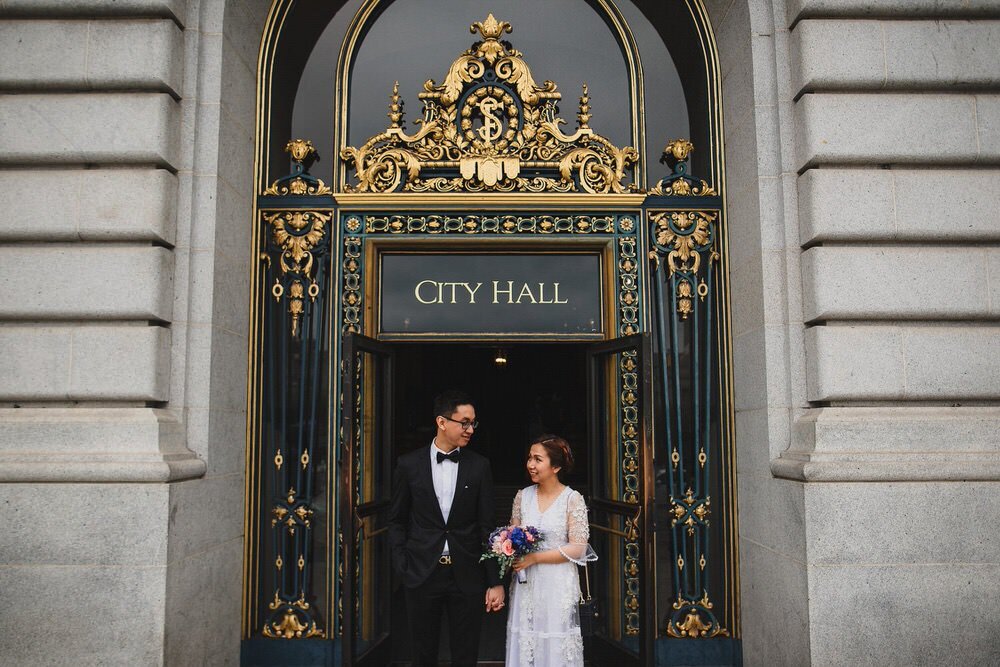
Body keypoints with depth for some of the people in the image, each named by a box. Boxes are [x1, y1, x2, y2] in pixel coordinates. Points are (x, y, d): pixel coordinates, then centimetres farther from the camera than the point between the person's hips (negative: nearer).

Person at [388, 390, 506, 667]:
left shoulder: (479, 466, 0)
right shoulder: (409, 464, -1)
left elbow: (487, 526, -1)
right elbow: (397, 521, 6)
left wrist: (495, 581, -4)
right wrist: (401, 567, -3)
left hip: (467, 576, 0)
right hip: (422, 574, 0)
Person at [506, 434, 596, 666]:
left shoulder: (572, 499, -8)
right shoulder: (523, 496, 3)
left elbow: (578, 549, -11)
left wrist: (535, 558, -15)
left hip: (558, 586, -3)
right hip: (526, 586, 3)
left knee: (556, 647, 3)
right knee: (525, 644, 8)